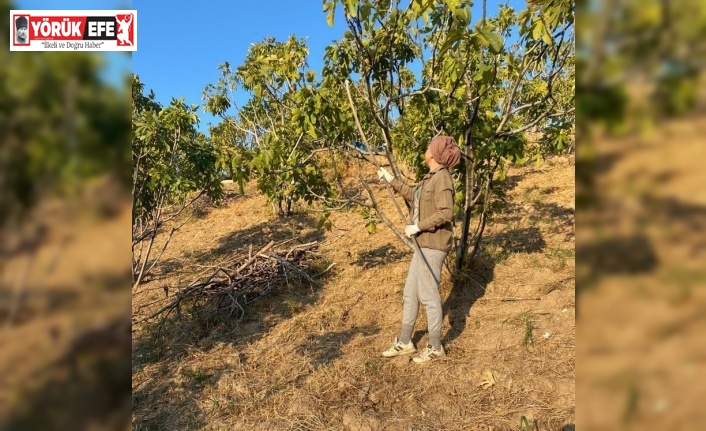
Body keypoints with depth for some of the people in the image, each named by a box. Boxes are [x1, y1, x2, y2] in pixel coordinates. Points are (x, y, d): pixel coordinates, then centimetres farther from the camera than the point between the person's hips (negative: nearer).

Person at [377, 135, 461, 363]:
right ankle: (404, 342, 27)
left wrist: (418, 227, -18)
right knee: (410, 294, 15)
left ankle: (435, 347, 17)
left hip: (433, 246, -10)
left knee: (428, 295, 1)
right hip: (424, 244, 10)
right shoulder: (431, 177, 12)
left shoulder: (442, 178, -16)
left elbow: (445, 213, -24)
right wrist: (392, 181, 28)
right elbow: (415, 195, 28)